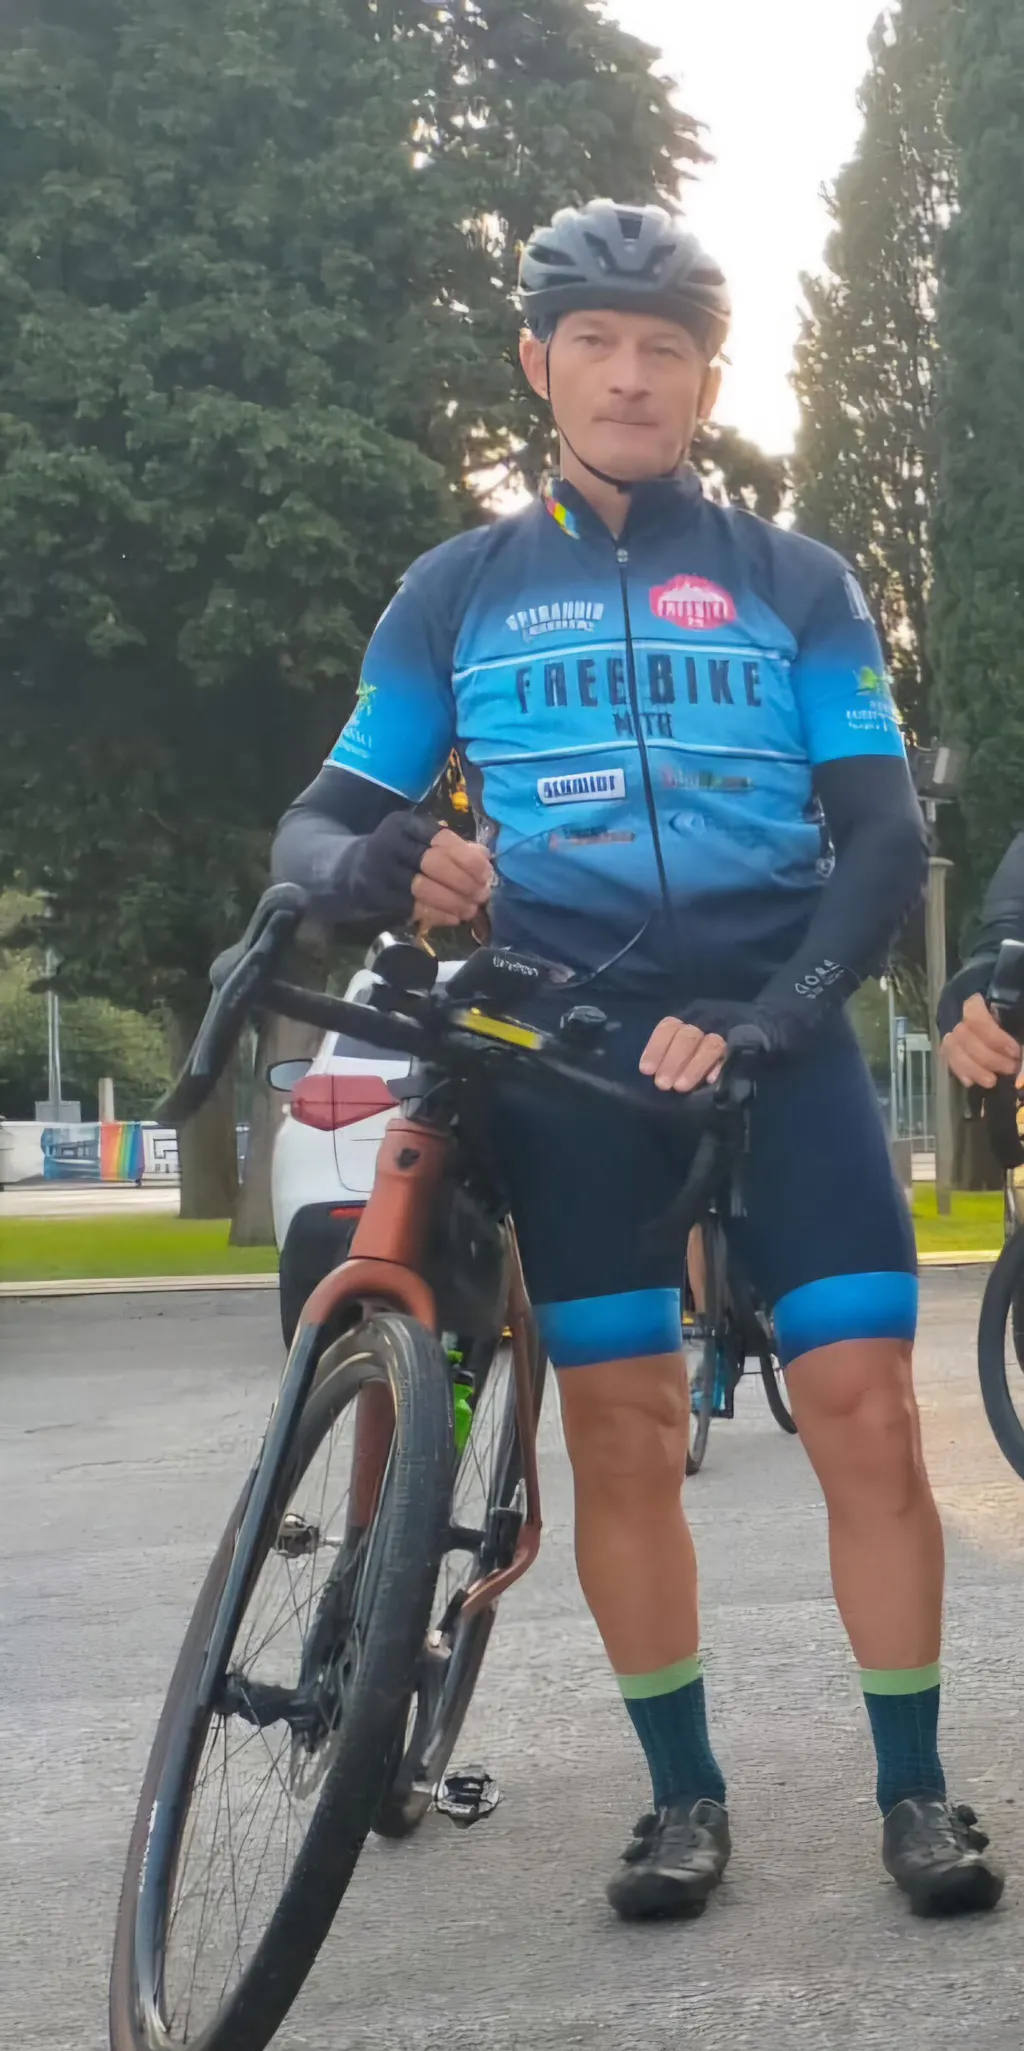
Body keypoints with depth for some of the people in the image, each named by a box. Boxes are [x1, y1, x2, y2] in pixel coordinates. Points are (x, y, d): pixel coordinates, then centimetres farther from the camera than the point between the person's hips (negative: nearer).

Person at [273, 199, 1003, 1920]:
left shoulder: (795, 585, 7)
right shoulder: (457, 594, 10)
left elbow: (883, 837, 1)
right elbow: (317, 822, 8)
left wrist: (761, 1016, -15)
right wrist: (383, 866, -18)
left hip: (768, 1038, 0)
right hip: (569, 1047, 1)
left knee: (866, 1408, -8)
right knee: (621, 1427, -1)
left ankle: (915, 1790, 6)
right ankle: (683, 1791, 14)